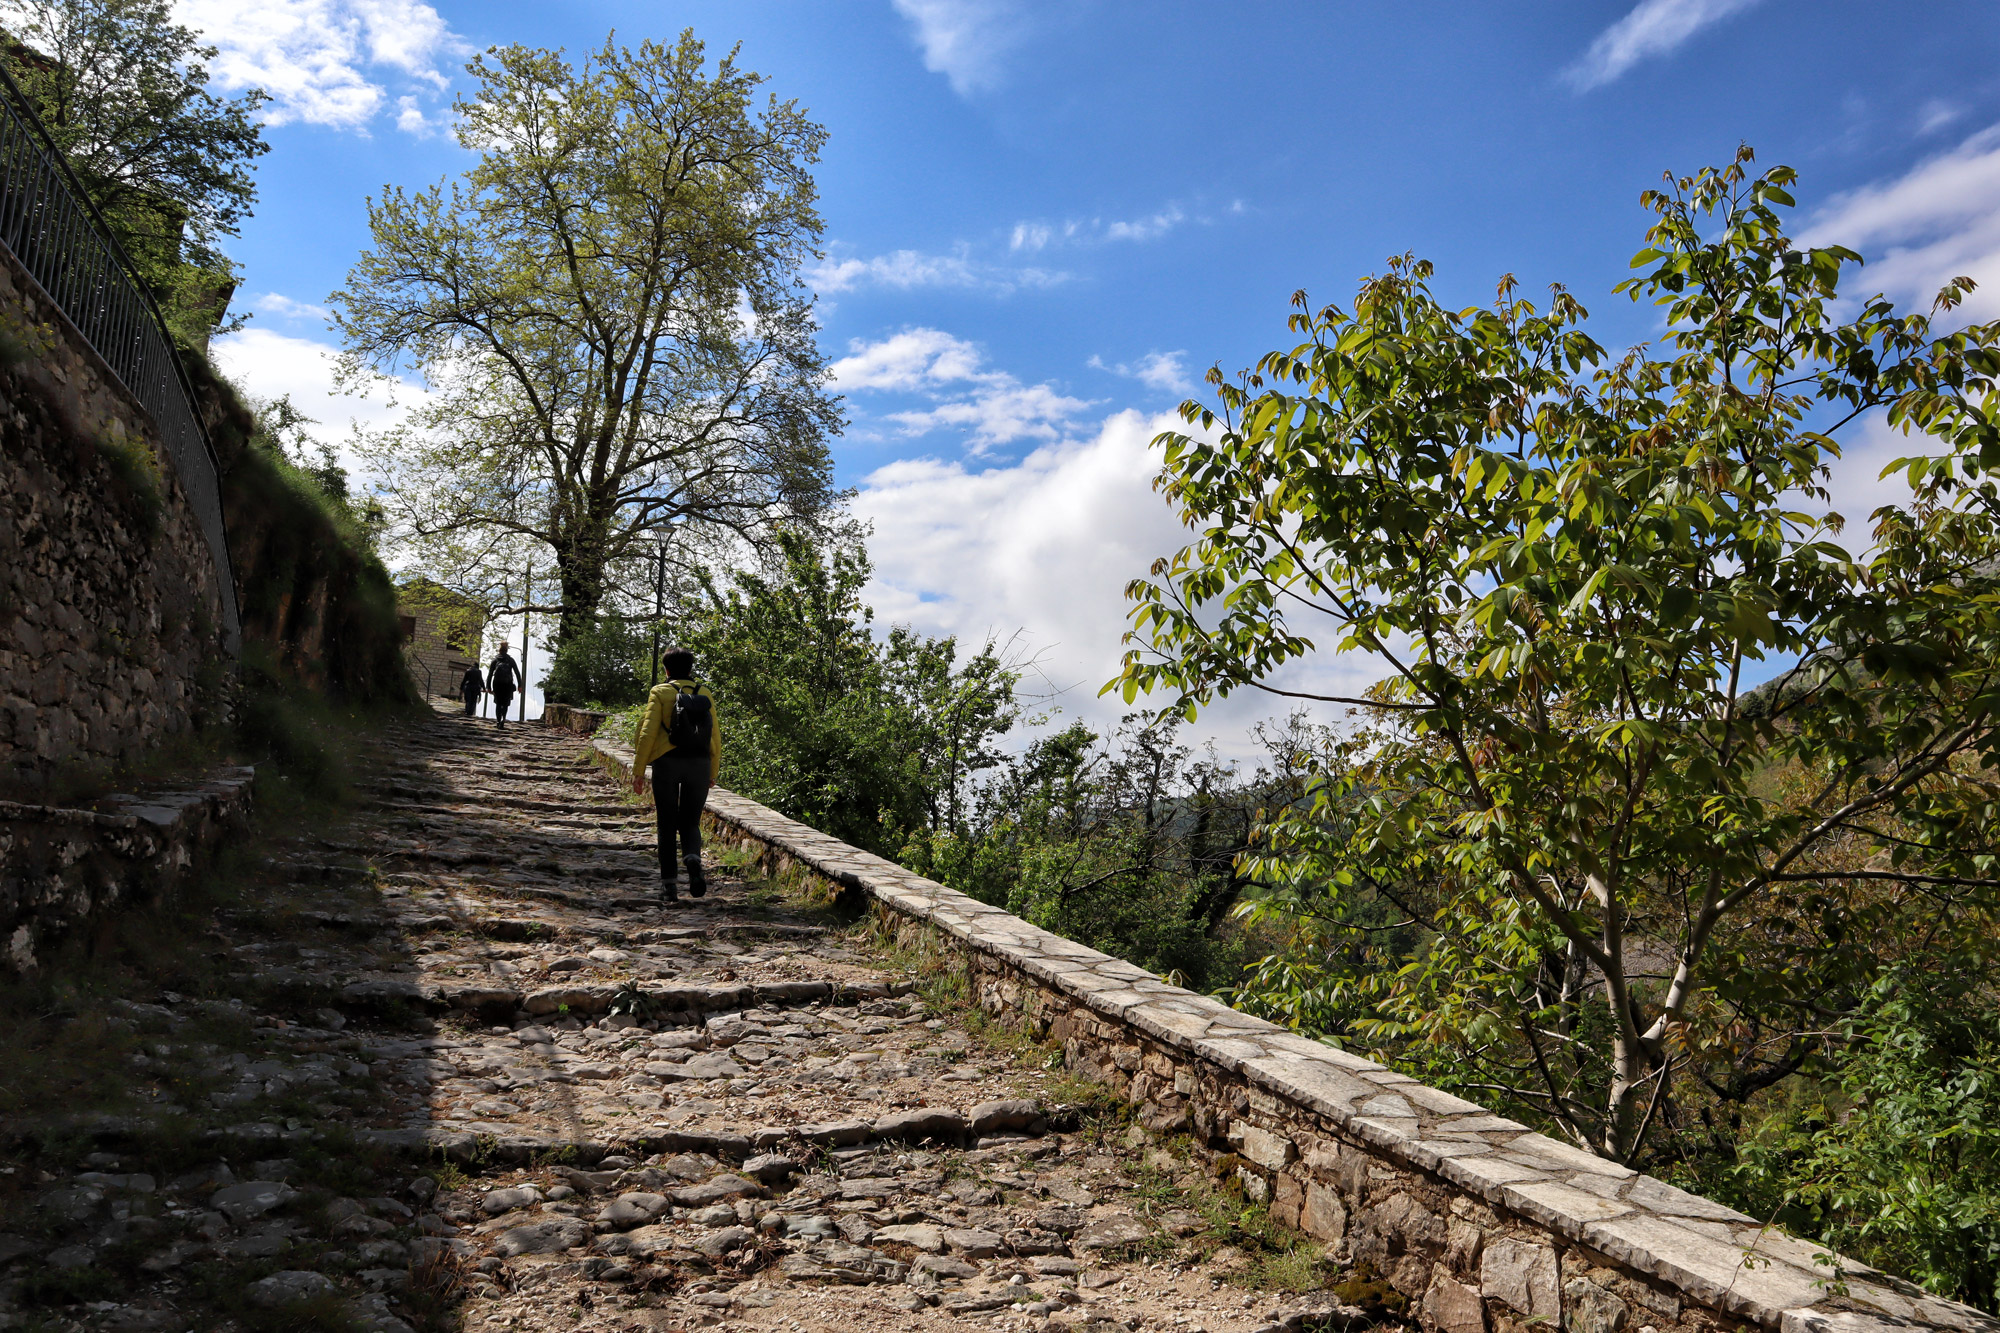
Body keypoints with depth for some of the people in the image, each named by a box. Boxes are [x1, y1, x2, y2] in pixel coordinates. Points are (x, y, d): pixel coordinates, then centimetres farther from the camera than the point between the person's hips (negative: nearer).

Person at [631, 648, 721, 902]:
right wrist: (713, 773, 15)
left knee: (667, 825, 8)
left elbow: (648, 731, -8)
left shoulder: (660, 693, 1)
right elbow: (715, 736, 7)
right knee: (690, 822, 12)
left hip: (667, 762, -2)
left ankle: (669, 883, 8)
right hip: (699, 764, 2)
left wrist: (638, 770, -5)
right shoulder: (704, 695, 10)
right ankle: (693, 858, -19)